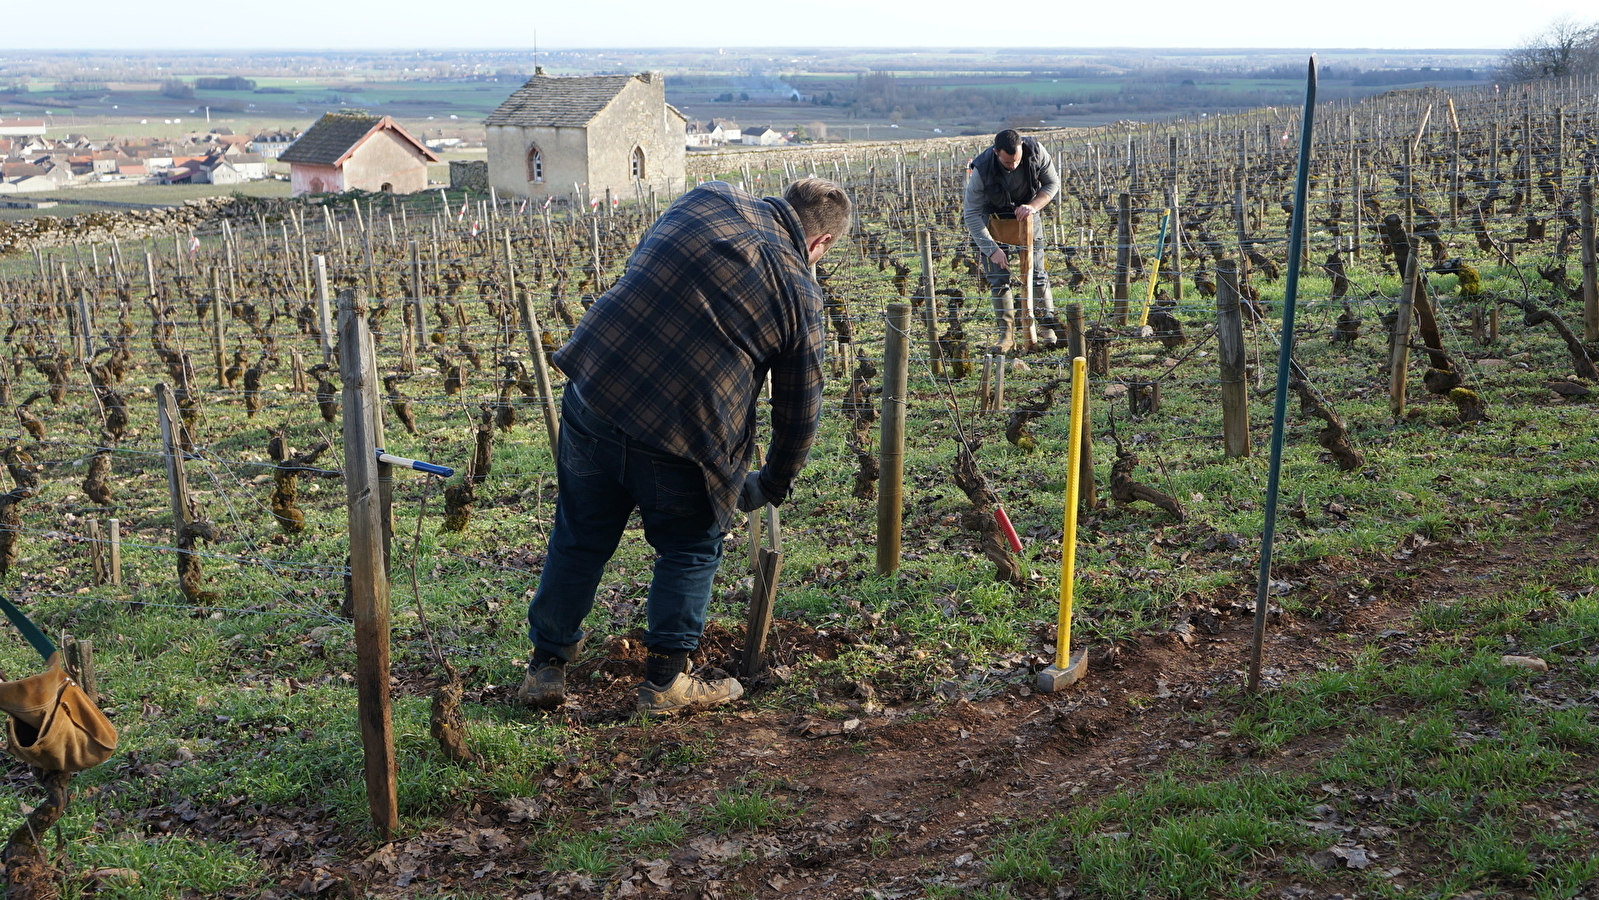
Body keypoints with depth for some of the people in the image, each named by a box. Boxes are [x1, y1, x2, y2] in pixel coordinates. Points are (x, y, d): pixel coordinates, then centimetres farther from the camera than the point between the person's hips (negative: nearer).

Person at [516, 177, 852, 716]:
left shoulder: (707, 200, 8)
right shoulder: (800, 295, 1)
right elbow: (799, 411, 7)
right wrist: (772, 486, 22)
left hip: (594, 386, 4)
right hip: (682, 429, -4)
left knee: (579, 538, 19)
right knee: (690, 550, 19)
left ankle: (546, 667, 31)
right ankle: (665, 682, 22)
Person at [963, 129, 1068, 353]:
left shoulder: (1036, 152, -24)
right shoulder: (982, 169, -31)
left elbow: (1053, 183, -7)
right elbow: (971, 214, -23)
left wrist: (1033, 205, -25)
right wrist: (992, 249, -27)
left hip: (1026, 215, 2)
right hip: (993, 219, -2)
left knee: (1036, 273, -1)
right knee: (998, 278, -7)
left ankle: (1049, 325, 10)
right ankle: (1005, 332, 0)